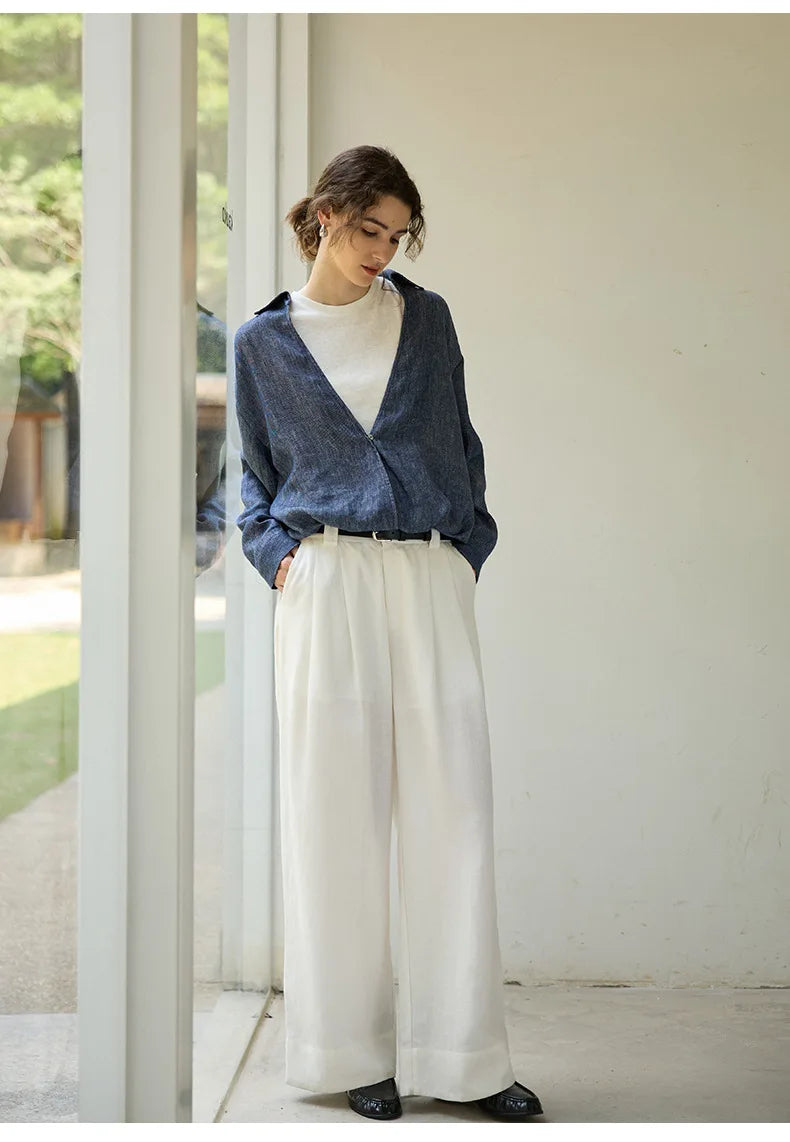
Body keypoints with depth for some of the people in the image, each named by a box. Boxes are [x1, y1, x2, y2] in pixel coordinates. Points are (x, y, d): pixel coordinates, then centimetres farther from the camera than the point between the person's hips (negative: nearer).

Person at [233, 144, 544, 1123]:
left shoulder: (426, 319, 13)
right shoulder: (264, 341, 10)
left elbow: (460, 446, 17)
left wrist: (470, 551, 7)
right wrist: (275, 550, 1)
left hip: (433, 582, 1)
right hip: (330, 583, -1)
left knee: (453, 811, -3)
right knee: (340, 814, -1)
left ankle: (461, 1055, 3)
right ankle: (354, 1051, 9)